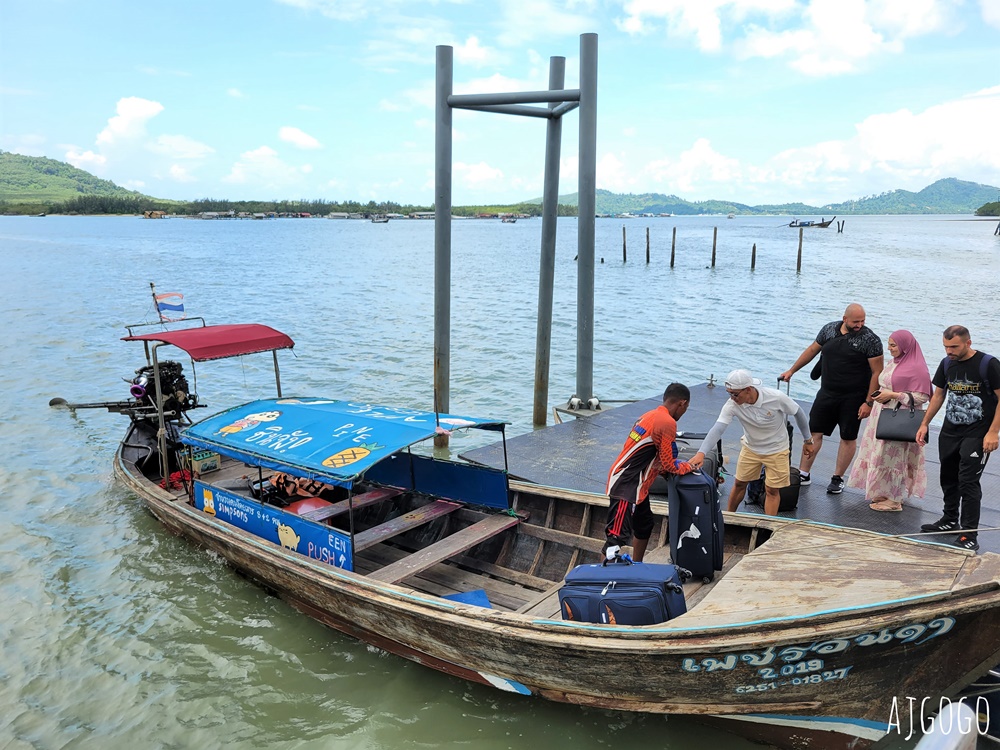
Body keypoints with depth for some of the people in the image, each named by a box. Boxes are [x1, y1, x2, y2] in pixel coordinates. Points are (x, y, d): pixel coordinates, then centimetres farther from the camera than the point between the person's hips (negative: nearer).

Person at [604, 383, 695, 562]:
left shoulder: (650, 415, 13)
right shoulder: (667, 423, -15)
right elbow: (669, 464, -11)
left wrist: (680, 465, 8)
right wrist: (687, 467, 8)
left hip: (636, 485, 10)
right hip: (627, 486, -10)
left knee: (644, 527, 24)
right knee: (618, 536, -13)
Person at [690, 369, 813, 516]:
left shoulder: (776, 398, -31)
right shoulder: (732, 405, -27)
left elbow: (798, 413, -11)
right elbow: (717, 429, -37)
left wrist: (808, 439, 2)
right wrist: (701, 453, -52)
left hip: (776, 449, -2)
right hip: (750, 447, 2)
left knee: (771, 490, 2)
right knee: (739, 483, 12)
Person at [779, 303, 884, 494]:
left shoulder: (870, 340, -13)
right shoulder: (829, 329, 1)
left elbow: (877, 372, -12)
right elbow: (812, 350, 15)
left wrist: (868, 402, -15)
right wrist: (791, 370, 17)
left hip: (853, 398, -4)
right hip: (827, 393, 4)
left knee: (848, 437, 6)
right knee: (814, 432, 4)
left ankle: (837, 478, 19)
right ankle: (803, 474, 14)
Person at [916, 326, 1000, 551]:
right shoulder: (947, 364, 4)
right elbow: (938, 395, 15)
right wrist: (924, 424, 12)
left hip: (977, 434, -6)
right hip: (949, 431, 6)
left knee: (968, 482, -9)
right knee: (948, 478, 14)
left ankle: (969, 533, -2)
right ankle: (950, 520, 31)